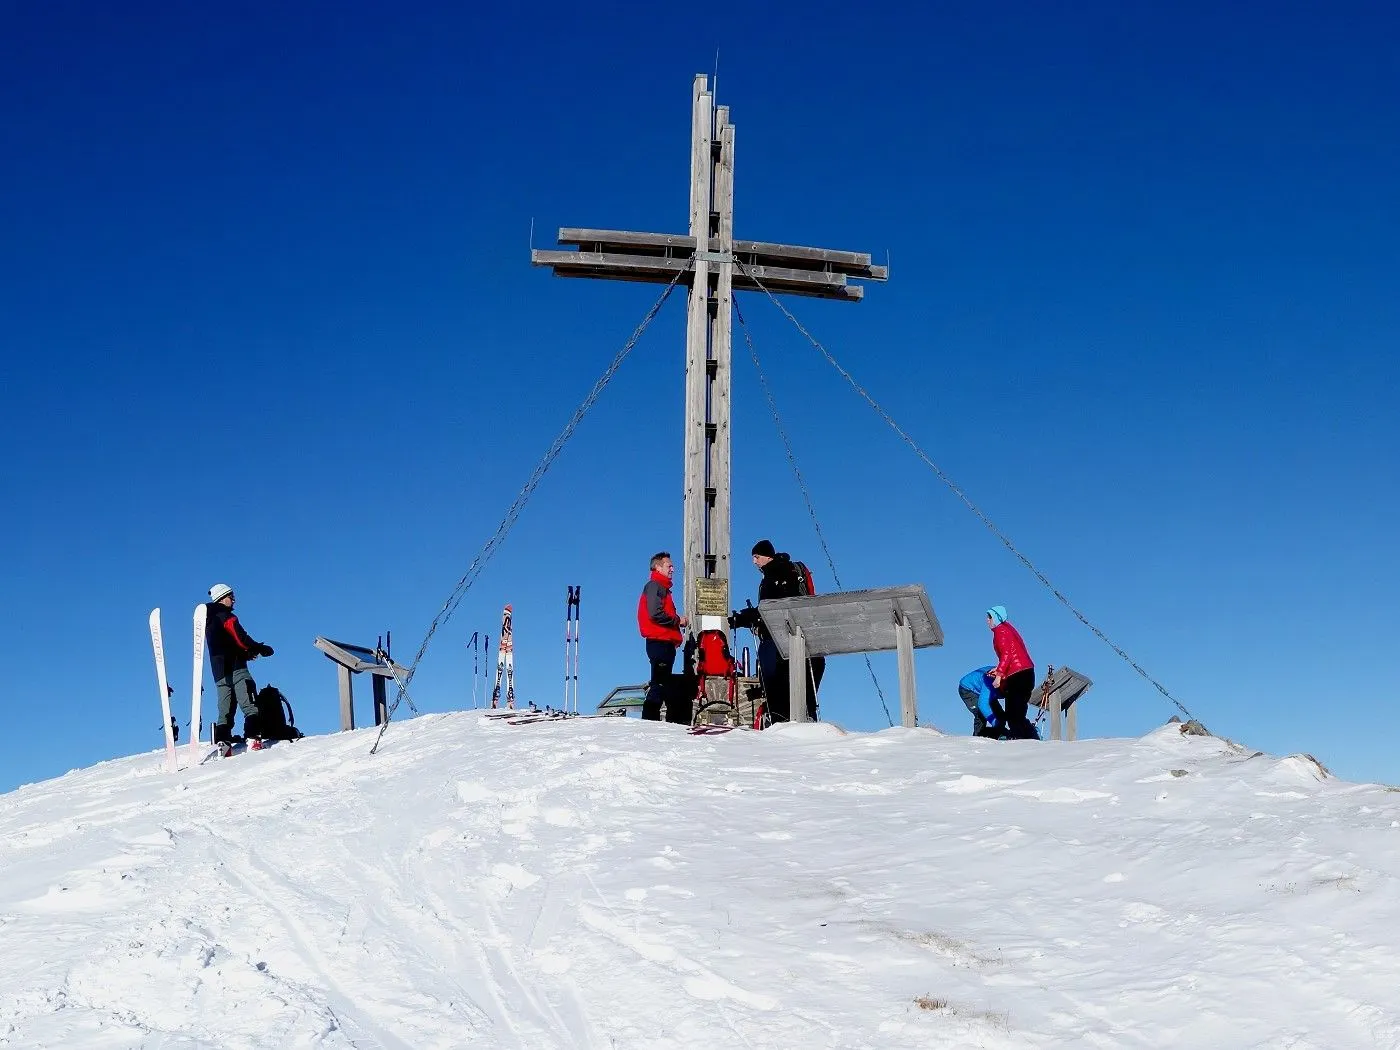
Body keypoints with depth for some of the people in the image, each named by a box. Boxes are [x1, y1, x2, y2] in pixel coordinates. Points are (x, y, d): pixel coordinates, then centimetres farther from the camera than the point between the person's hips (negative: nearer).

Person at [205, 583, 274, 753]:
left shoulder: (209, 621, 23)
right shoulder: (226, 616, -4)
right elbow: (241, 639, -14)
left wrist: (247, 653, 20)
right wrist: (260, 649, -3)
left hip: (219, 671, 8)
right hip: (235, 667, -8)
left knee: (225, 709, 7)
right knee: (249, 704, -14)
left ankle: (222, 741, -7)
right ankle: (253, 737, -27)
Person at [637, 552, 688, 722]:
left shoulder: (662, 588, 24)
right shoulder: (654, 586, -6)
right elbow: (655, 614, -19)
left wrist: (676, 636, 11)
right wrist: (678, 620, -10)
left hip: (665, 643, 10)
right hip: (659, 642, -10)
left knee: (664, 682, 10)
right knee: (659, 682, -14)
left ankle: (673, 720, 13)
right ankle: (650, 719, -17)